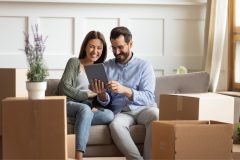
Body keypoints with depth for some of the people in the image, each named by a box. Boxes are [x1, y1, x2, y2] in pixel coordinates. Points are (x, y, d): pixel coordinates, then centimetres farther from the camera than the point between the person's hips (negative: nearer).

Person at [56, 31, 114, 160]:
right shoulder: (74, 62, 7)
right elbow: (65, 87, -6)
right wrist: (89, 94, -11)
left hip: (89, 108, 4)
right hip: (69, 104, -4)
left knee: (109, 115, -28)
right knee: (85, 109, -40)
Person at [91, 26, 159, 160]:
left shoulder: (144, 66, 4)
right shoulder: (106, 67, 12)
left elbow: (148, 97, -9)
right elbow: (105, 102, 10)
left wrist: (124, 90, -25)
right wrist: (101, 94, -15)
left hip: (143, 108, -1)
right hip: (121, 112, 1)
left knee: (157, 116, -35)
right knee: (115, 125, -34)